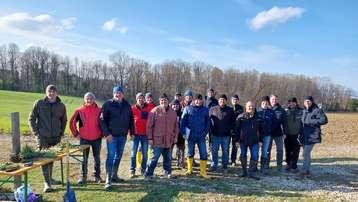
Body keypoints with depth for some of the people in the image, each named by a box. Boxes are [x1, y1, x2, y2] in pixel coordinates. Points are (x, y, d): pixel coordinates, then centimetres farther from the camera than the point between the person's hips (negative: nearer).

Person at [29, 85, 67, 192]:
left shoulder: (61, 106, 3)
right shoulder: (39, 103, -2)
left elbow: (64, 120, 14)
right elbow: (31, 118, 1)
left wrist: (61, 133, 7)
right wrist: (36, 132, -5)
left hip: (56, 137, 3)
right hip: (43, 136, -3)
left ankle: (50, 177, 32)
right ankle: (46, 182, -3)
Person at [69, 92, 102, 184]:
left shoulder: (99, 110, 0)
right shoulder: (79, 111, -1)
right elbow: (72, 122, 6)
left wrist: (102, 133, 5)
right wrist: (76, 133, 3)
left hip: (97, 138, 1)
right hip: (84, 138, 0)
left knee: (97, 158, 9)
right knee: (84, 158, 7)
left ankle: (97, 176, 21)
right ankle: (83, 177, 20)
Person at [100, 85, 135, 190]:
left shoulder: (127, 105, 6)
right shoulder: (108, 104, -6)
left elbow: (131, 119, 12)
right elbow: (102, 120, -9)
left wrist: (132, 132, 7)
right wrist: (107, 133, -16)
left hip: (123, 135, 5)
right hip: (112, 136, -5)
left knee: (118, 156, 14)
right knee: (111, 156, -7)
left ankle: (114, 175, 29)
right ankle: (108, 180, -3)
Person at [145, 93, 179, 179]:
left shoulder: (173, 112, 8)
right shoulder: (155, 111, -5)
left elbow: (176, 126, 16)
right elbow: (149, 126, -6)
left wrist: (175, 137, 12)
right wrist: (150, 138, -9)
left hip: (169, 140, 4)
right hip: (157, 140, -4)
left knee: (168, 158, 15)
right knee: (154, 158, 0)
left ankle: (168, 172, 32)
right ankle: (148, 174, 11)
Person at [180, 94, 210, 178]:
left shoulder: (205, 110, 6)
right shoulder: (188, 108, 0)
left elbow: (207, 122, 10)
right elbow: (182, 121, 0)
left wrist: (205, 132, -1)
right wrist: (184, 132, -6)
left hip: (201, 136, 1)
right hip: (191, 135, -1)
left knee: (204, 154, -2)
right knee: (190, 153, 13)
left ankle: (203, 172, 8)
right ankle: (189, 169, 29)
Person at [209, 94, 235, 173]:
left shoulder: (230, 110, 5)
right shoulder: (212, 109, 4)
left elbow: (233, 121, 9)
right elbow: (208, 120, 8)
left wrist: (231, 129, -1)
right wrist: (211, 128, -2)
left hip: (226, 135, 0)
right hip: (215, 134, 0)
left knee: (225, 151, 9)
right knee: (214, 151, 5)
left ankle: (225, 166, 21)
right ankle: (213, 165, 16)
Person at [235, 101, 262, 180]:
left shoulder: (257, 117, 4)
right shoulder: (241, 117, -3)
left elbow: (260, 130, 11)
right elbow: (237, 129, -2)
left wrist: (260, 140, 7)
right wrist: (237, 140, -4)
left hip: (254, 141, 1)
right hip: (243, 141, -1)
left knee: (255, 157, -2)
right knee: (243, 156, 10)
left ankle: (252, 172, 11)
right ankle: (244, 171, 26)